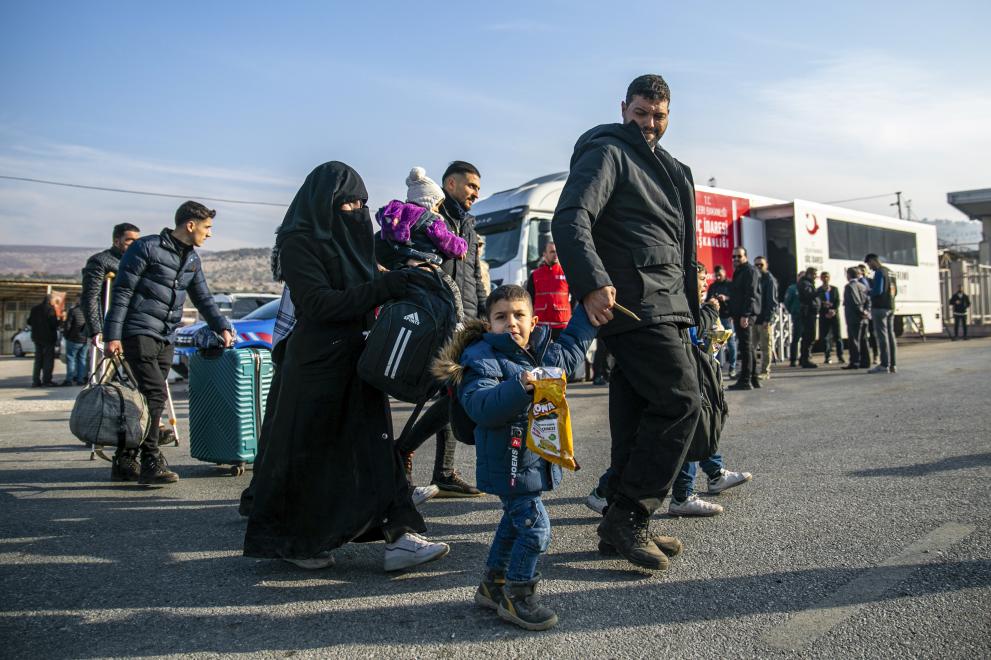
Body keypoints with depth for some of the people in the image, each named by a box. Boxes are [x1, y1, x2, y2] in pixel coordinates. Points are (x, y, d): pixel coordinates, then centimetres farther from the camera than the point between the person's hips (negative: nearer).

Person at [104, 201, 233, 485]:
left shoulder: (192, 259, 15)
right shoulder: (147, 248, -8)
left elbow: (203, 298, 21)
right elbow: (122, 293, -10)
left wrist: (222, 327, 8)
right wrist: (113, 335, -15)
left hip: (165, 339, 8)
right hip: (138, 333, -8)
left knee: (147, 398, 8)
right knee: (154, 394, -16)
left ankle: (124, 463, 17)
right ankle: (151, 463, -12)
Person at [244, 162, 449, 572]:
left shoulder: (350, 238, 14)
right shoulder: (299, 242, -10)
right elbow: (320, 303, -20)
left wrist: (400, 284, -2)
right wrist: (386, 286, -23)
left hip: (357, 360, 7)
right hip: (316, 364, -7)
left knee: (373, 445, 1)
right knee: (309, 451, 4)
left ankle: (399, 536, 1)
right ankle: (295, 542, 21)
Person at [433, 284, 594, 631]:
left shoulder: (544, 353, 6)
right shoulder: (483, 360, -18)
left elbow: (571, 350, 26)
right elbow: (480, 406, -32)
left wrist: (589, 310, 22)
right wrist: (518, 387, -44)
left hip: (536, 458, 9)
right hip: (509, 464, -9)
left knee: (515, 523, 20)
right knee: (536, 528, -9)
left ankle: (493, 585, 38)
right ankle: (516, 597, 11)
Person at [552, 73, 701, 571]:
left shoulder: (664, 166, 26)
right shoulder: (607, 153, -2)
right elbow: (570, 220, -17)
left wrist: (689, 304, 22)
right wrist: (592, 284, -33)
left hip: (666, 306, 9)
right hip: (636, 304, -9)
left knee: (636, 415, 8)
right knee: (681, 402, -13)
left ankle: (625, 524, 15)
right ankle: (628, 516, -6)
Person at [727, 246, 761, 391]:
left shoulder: (750, 271, -8)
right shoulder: (738, 272, 23)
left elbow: (751, 294, -17)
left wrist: (745, 315, -23)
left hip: (746, 314, -10)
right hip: (740, 314, 10)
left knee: (746, 346, -10)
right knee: (748, 347, 12)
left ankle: (745, 380, -10)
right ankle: (753, 379, 17)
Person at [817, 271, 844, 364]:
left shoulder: (835, 289, 11)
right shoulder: (818, 291, 6)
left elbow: (838, 301, 4)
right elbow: (818, 304, -1)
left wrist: (834, 310, -13)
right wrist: (826, 313, -12)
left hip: (835, 314, 1)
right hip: (824, 316, -1)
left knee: (837, 336, -3)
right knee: (825, 337, -2)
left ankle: (840, 356, 0)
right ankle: (828, 357, 4)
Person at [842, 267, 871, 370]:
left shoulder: (849, 286, -8)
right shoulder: (863, 286, 15)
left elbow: (854, 302, -17)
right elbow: (868, 300, 9)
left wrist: (861, 312, -11)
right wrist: (866, 312, 0)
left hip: (854, 318, -7)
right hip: (864, 319, 7)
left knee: (854, 340, -6)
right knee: (863, 341, 11)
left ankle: (854, 362, -8)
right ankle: (865, 362, 13)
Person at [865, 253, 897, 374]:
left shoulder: (879, 272, -11)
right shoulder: (889, 272, 17)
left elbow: (877, 290, -19)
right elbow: (893, 290, 20)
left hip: (880, 307, -9)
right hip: (890, 307, 9)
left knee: (882, 336, -8)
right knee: (890, 334, 9)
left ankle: (884, 365, -9)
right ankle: (892, 365, 11)